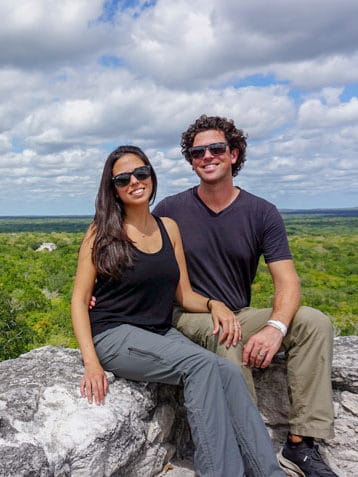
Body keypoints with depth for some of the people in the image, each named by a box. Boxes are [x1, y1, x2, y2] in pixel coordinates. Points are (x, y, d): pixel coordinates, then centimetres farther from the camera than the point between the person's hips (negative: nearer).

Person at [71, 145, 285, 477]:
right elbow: (79, 299, -5)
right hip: (115, 335, -4)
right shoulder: (102, 232, -3)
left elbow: (184, 295, 11)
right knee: (201, 365, -29)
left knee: (230, 373, -22)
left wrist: (213, 303, -12)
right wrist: (91, 362, -18)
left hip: (162, 334, 4)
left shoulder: (168, 228, 8)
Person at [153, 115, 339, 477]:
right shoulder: (170, 210, -4)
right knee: (229, 340, -36)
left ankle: (301, 445, -14)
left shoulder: (262, 213, -2)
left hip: (241, 315, 3)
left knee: (315, 323, -19)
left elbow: (287, 282, -9)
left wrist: (275, 327, -29)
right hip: (189, 318, -2)